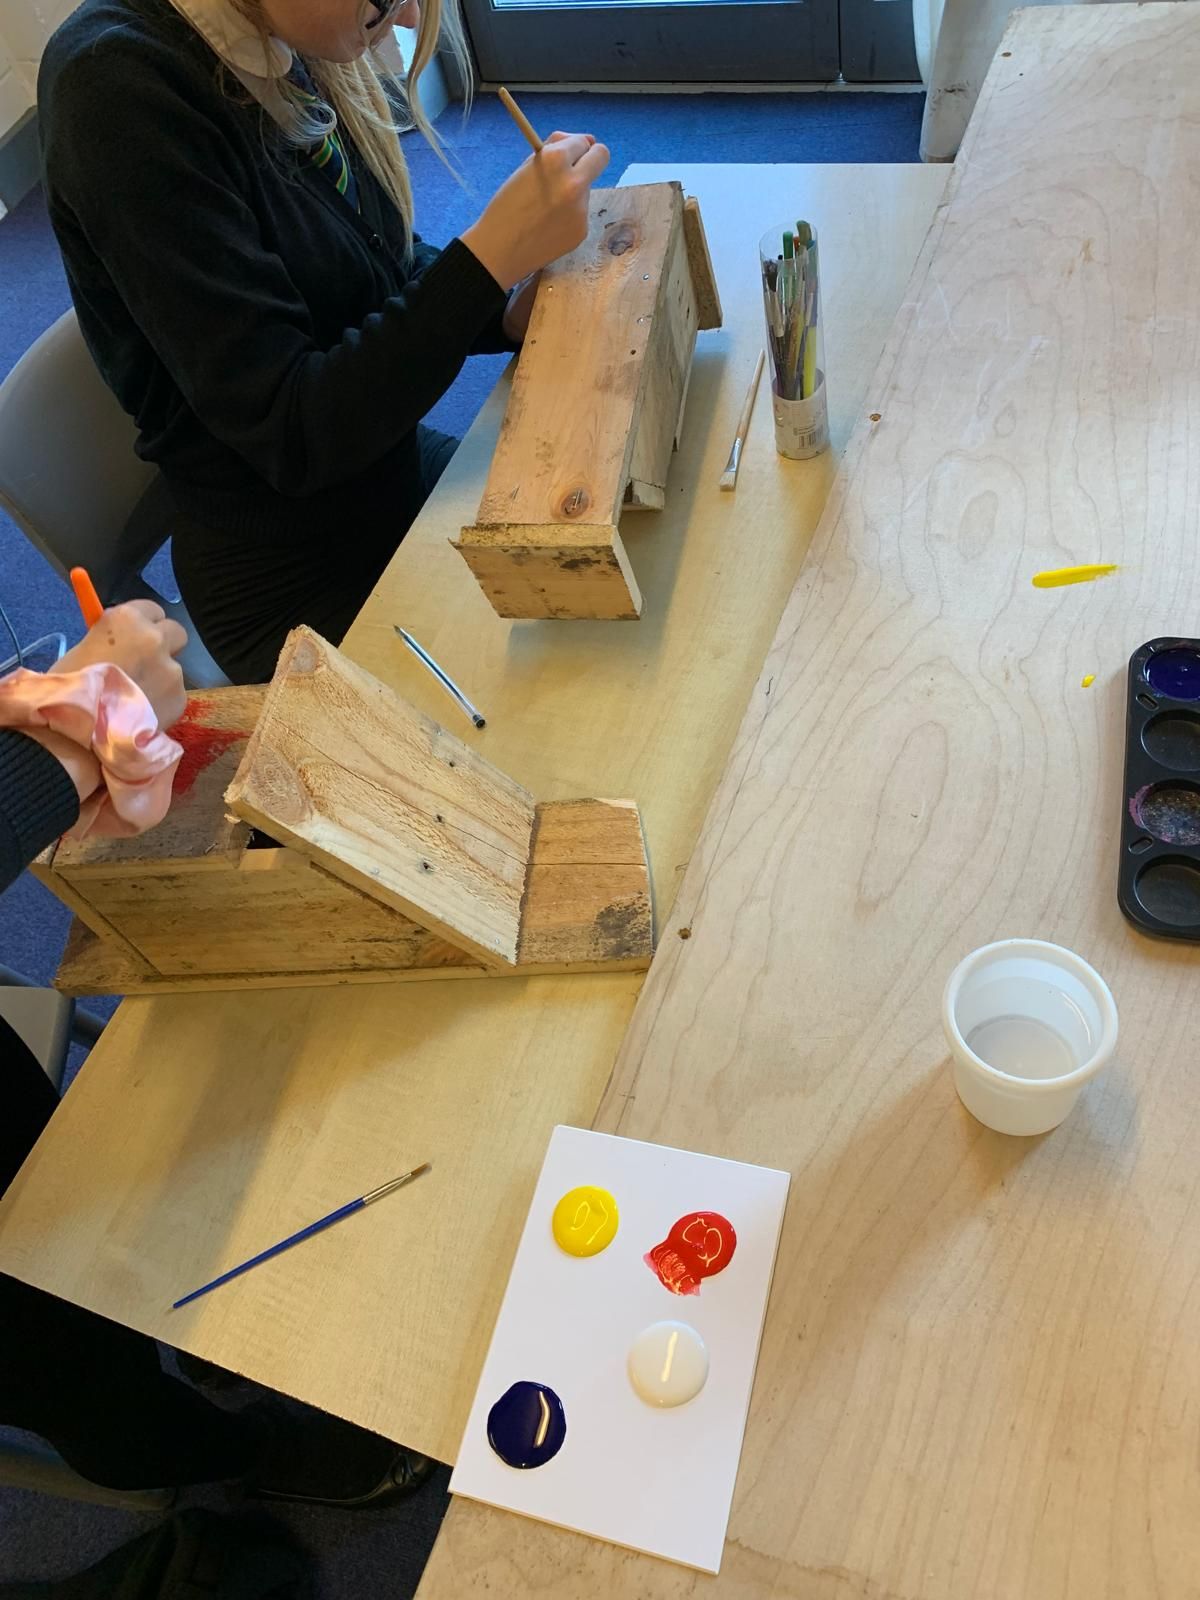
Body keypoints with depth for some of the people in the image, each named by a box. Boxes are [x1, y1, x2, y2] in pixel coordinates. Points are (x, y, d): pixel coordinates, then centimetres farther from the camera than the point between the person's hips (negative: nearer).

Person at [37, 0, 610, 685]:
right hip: (300, 586, -7)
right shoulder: (119, 84, -24)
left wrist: (512, 310, -10)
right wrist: (493, 253, -29)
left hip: (408, 471, 8)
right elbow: (291, 437, -27)